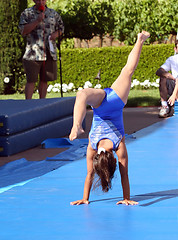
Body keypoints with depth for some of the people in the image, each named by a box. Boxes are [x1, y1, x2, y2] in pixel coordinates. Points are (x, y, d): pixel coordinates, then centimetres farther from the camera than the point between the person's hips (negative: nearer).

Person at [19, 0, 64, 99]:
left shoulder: (54, 14, 12)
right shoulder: (27, 13, 2)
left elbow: (61, 28, 22)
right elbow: (23, 31, -7)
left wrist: (56, 34, -1)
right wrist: (37, 21, -16)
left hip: (50, 53, 4)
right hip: (33, 53, -4)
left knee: (44, 80, 9)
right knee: (31, 80, -7)